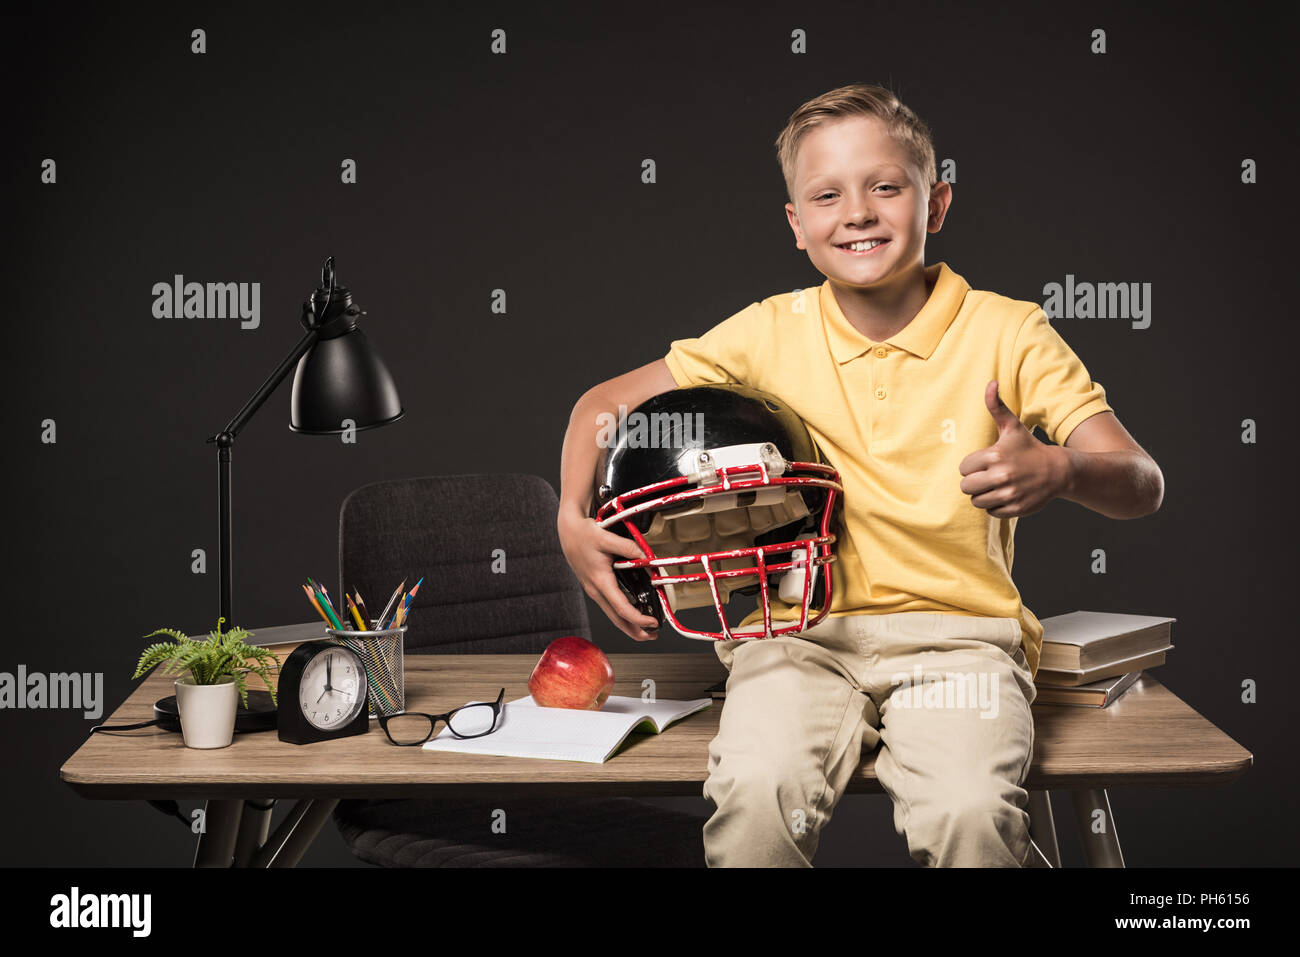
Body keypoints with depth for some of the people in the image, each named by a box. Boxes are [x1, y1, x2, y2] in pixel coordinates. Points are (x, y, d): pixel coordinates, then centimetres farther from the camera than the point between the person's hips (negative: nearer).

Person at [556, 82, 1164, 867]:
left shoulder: (1007, 334, 2)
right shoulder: (770, 333, 5)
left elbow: (1143, 484, -2)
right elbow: (606, 403, 13)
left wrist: (1058, 470, -25)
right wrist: (574, 520, -5)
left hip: (957, 632, -1)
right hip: (800, 633, 1)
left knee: (970, 811, -30)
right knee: (757, 794, -28)